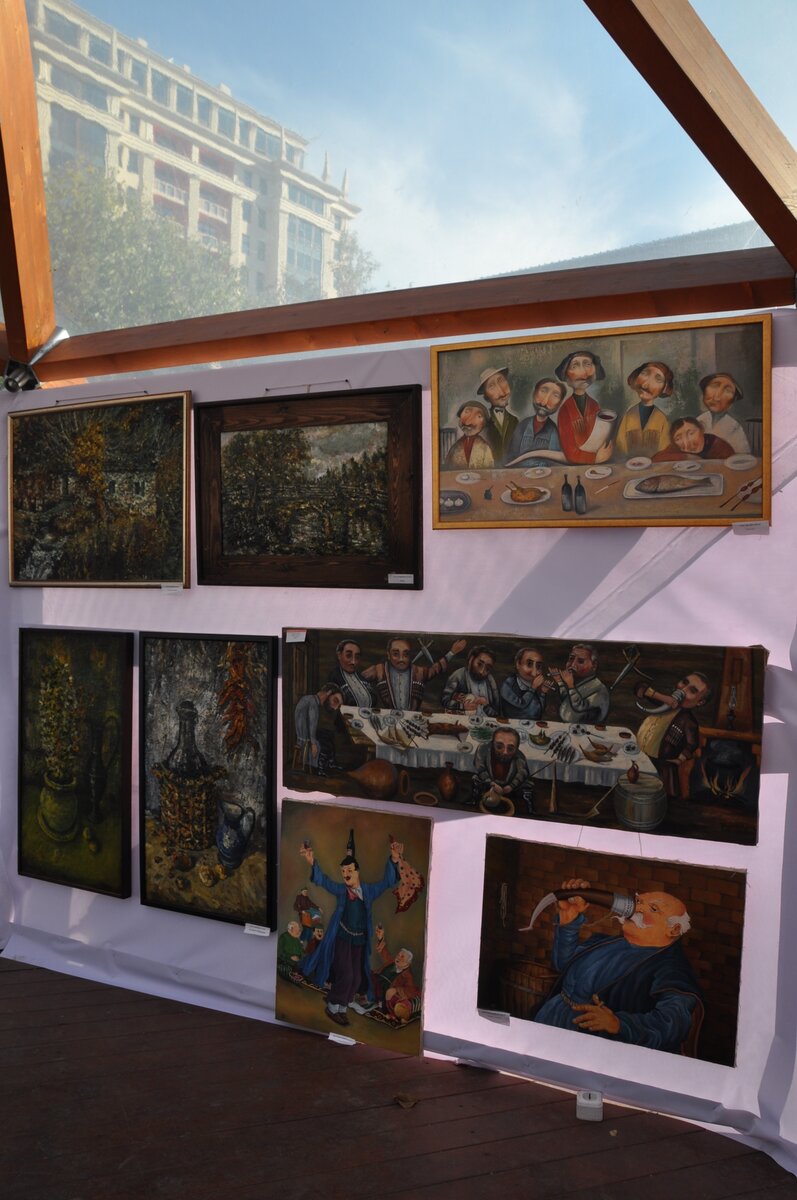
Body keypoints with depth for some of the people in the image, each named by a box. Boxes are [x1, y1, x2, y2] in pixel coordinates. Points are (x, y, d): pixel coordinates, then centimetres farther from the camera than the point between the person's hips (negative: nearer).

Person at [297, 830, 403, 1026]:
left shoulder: (369, 890, 1)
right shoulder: (340, 890, -3)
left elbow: (388, 881, -4)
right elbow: (322, 880, -13)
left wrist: (394, 860, -22)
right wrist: (312, 862, -32)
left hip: (360, 940, 4)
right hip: (342, 938, -3)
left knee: (356, 977, 12)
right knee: (345, 974, -9)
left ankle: (345, 1003, 32)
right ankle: (334, 1007, 10)